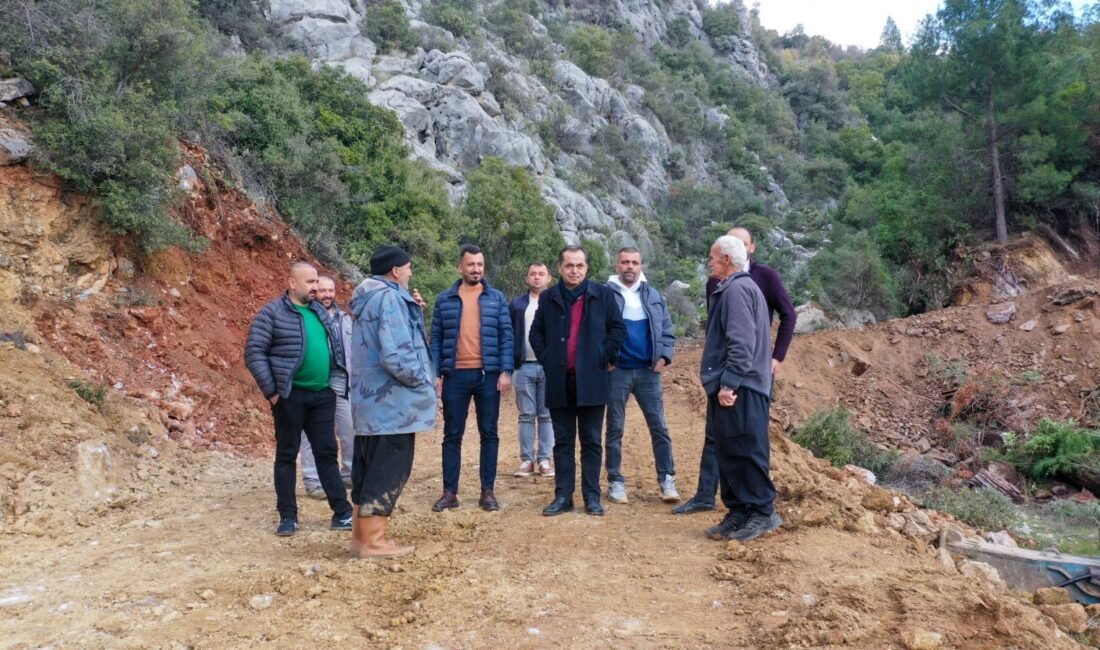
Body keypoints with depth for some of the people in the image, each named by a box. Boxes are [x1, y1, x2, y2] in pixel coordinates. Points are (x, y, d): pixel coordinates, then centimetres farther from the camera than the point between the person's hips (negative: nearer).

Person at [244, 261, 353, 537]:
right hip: (291, 396, -5)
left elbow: (336, 346, 19)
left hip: (323, 395, 5)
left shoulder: (320, 311, 11)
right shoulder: (272, 312, -6)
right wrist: (271, 391, -12)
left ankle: (343, 513, 12)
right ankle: (287, 516, 16)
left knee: (327, 453, 8)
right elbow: (254, 353, -9)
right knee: (287, 455, 6)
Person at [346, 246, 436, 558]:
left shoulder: (368, 299, 14)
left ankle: (362, 534, 23)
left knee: (369, 469, 15)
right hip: (391, 402, -10)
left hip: (369, 399, 10)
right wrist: (422, 380, -12)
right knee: (388, 471, -2)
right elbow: (395, 354, -25)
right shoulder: (389, 298, -17)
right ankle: (373, 541, 4)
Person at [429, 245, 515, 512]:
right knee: (452, 435, 5)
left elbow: (506, 336, 2)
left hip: (488, 374, 0)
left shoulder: (496, 298, 5)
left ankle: (487, 491, 14)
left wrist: (505, 371, -8)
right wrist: (435, 374, -2)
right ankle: (450, 492, 13)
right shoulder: (444, 300, 6)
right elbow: (436, 339, 6)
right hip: (455, 375, 0)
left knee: (489, 434, 5)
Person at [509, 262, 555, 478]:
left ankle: (545, 459, 11)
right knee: (526, 415, 5)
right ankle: (527, 460, 10)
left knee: (546, 415, 5)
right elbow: (509, 334, 6)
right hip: (525, 367, 1)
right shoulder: (517, 303, 8)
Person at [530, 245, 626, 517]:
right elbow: (536, 332, 14)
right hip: (559, 381, 2)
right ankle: (563, 496, 15)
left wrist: (604, 357, -3)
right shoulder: (548, 298, 7)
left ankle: (592, 497, 14)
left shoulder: (603, 295, 2)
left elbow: (618, 329, 4)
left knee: (591, 441, 5)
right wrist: (546, 359, 4)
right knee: (563, 441, 8)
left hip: (591, 380, -2)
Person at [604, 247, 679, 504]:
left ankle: (667, 480, 12)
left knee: (659, 427, 3)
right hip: (617, 371, -2)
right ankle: (615, 482, 15)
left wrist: (664, 356, -4)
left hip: (648, 371, 3)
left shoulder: (654, 296, 9)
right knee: (615, 428, 5)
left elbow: (667, 331, 10)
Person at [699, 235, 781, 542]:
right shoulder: (731, 289, 19)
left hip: (739, 389, -10)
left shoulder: (737, 289, -13)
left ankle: (763, 512, 7)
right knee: (729, 453, 12)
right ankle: (740, 512, 19)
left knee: (745, 451, -3)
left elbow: (742, 343, -21)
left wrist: (729, 383, -23)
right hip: (731, 387, 10)